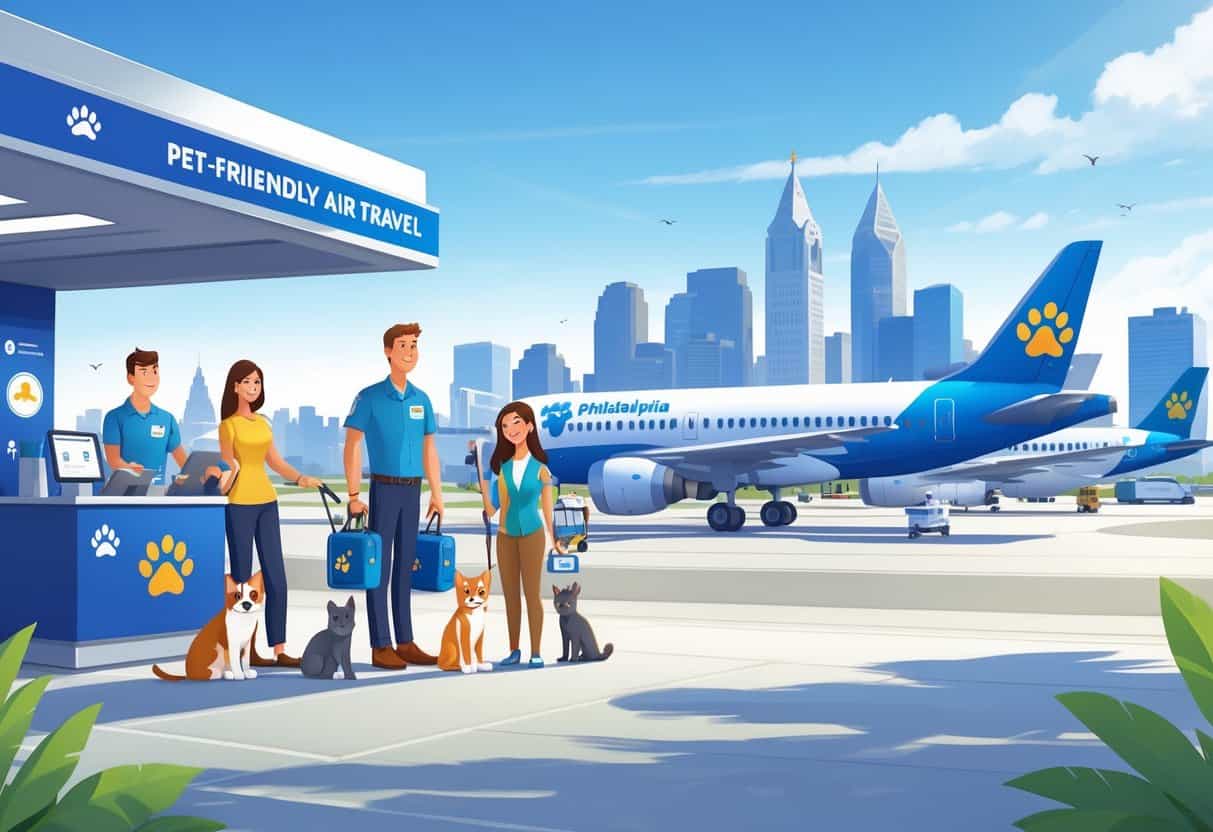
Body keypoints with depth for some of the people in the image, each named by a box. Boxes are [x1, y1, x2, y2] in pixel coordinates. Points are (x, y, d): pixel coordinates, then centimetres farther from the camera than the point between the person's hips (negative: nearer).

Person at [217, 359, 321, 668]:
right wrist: (221, 486, -23)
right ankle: (245, 650, 6)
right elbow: (229, 468, -5)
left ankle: (279, 649, 8)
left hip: (267, 502, 6)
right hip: (240, 504, -6)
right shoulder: (228, 425, -4)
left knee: (276, 578, 4)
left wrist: (300, 478, 1)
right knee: (243, 578, -1)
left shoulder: (263, 422, 13)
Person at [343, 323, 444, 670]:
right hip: (384, 488, -5)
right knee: (379, 567, -1)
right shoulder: (370, 397, -5)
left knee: (405, 567, 10)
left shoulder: (421, 399, 9)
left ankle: (405, 643, 16)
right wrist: (354, 495, -11)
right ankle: (381, 646, 4)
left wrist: (436, 494, 10)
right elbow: (352, 447, -6)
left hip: (412, 490, 5)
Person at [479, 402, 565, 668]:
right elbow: (491, 509, 1)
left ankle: (536, 653, 7)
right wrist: (483, 479, -8)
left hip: (532, 535, -3)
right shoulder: (501, 465, 2)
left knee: (532, 594, 1)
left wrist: (553, 540, 1)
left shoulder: (541, 468, -5)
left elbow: (547, 507, 0)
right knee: (510, 595, 9)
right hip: (505, 536, 3)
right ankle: (514, 650, 17)